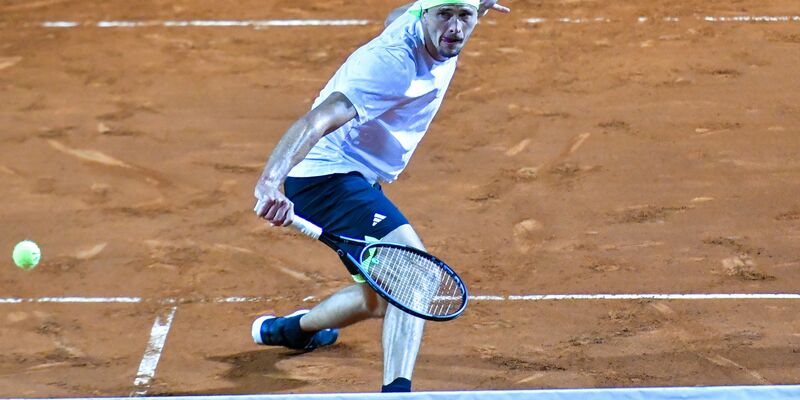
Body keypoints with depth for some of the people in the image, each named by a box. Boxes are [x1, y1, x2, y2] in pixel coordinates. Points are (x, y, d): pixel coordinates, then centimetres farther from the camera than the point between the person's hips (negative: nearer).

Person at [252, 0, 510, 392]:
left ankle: (288, 329, 56)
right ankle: (396, 392, -38)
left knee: (378, 300, 29)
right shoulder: (392, 62, -30)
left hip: (362, 179, 11)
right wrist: (269, 182, -57)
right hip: (329, 176, -11)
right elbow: (318, 120, -42)